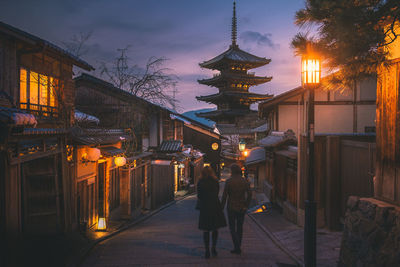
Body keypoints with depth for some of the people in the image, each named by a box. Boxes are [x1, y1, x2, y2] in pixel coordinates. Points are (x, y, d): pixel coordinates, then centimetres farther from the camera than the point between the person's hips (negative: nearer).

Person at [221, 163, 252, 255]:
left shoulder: (229, 181, -11)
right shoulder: (244, 181, 0)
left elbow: (224, 195, -11)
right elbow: (249, 194, -5)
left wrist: (222, 207, -3)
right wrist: (246, 206, 0)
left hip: (232, 207, -4)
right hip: (241, 208, 4)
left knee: (232, 227, 6)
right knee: (240, 227, 15)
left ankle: (237, 248, -5)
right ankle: (238, 248, 21)